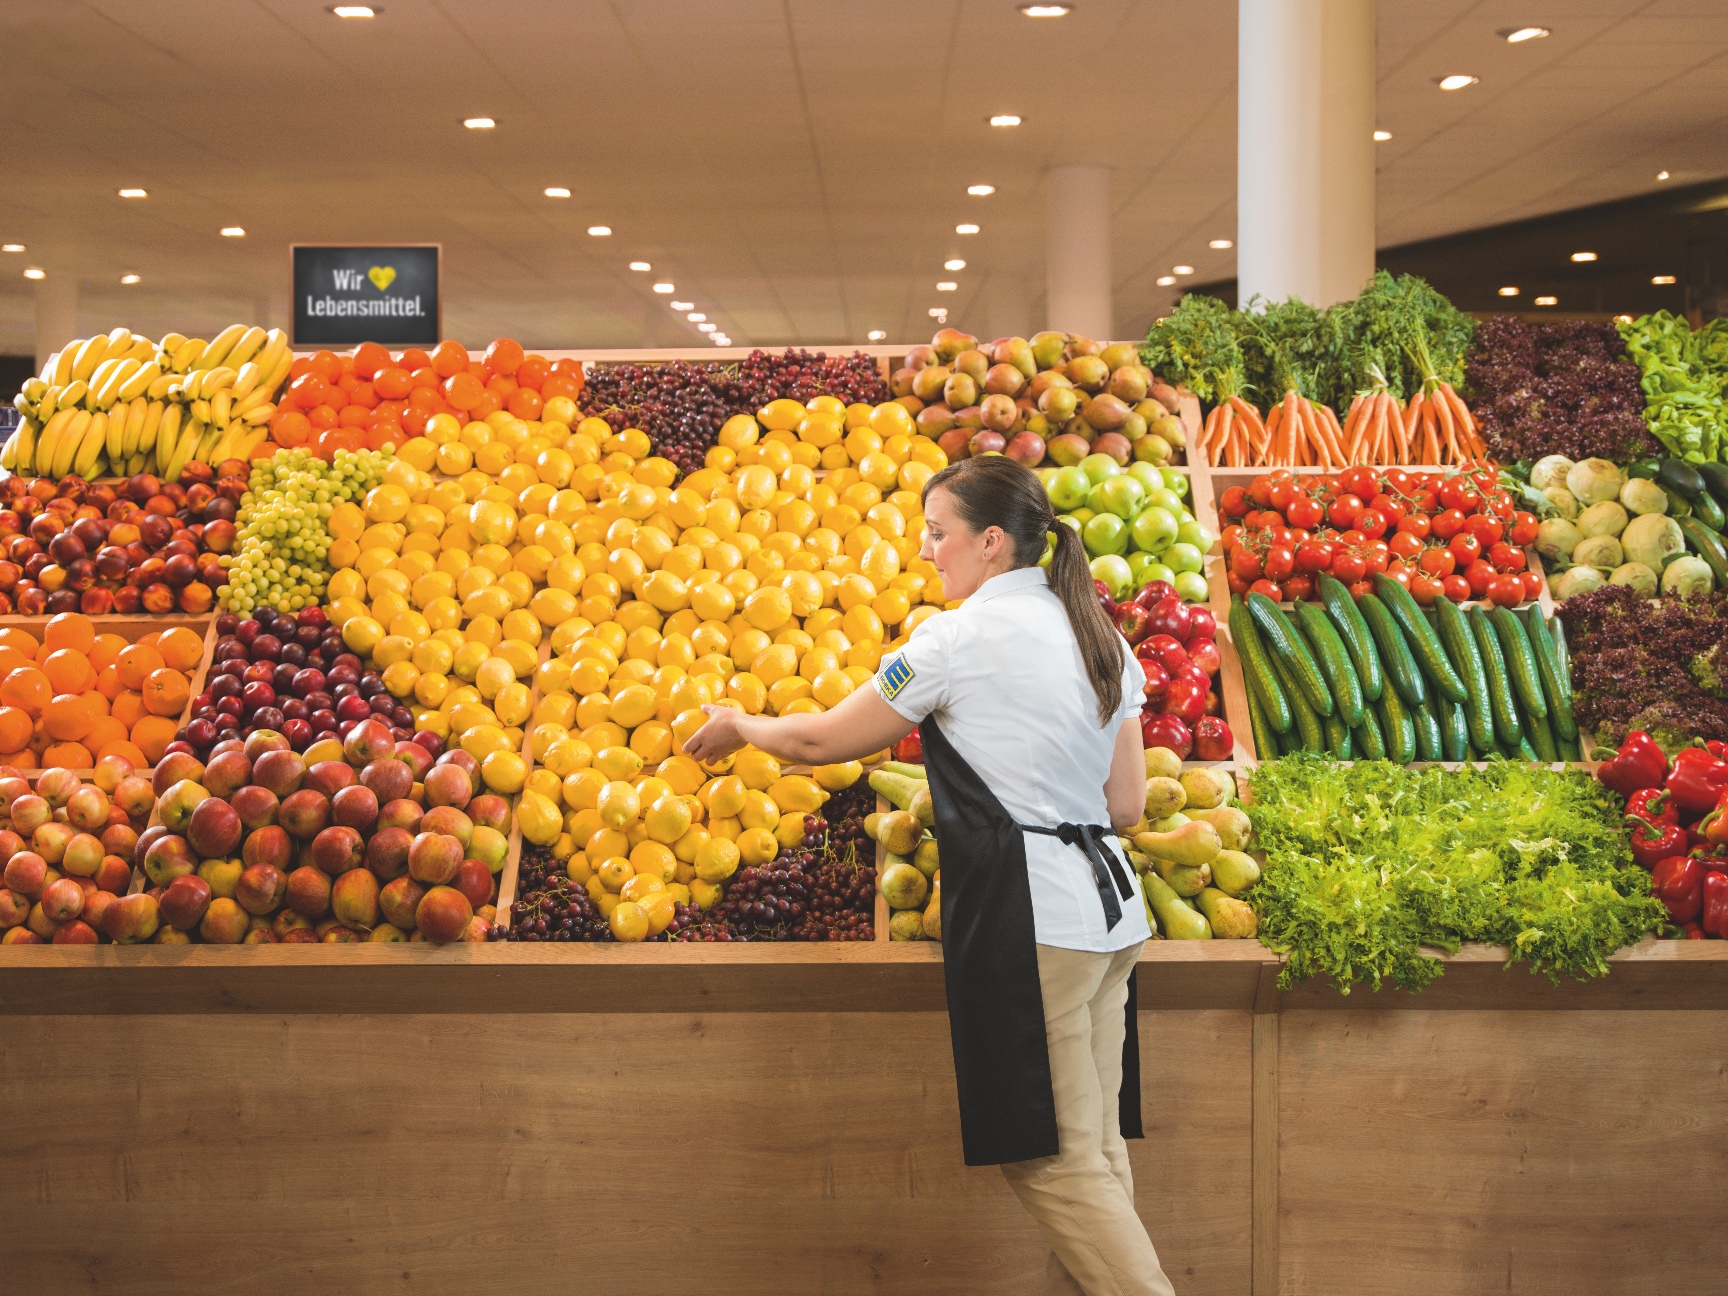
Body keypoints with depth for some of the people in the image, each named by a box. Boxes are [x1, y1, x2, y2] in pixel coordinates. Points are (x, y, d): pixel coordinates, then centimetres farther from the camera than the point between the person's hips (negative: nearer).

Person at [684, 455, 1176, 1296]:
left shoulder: (960, 637, -8)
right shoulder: (1101, 640, 13)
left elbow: (824, 739, 0)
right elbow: (1126, 803, 13)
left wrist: (739, 728, 18)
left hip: (1029, 913, -8)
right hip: (1109, 907, 9)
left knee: (1055, 1163, -3)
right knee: (1093, 1154, 9)